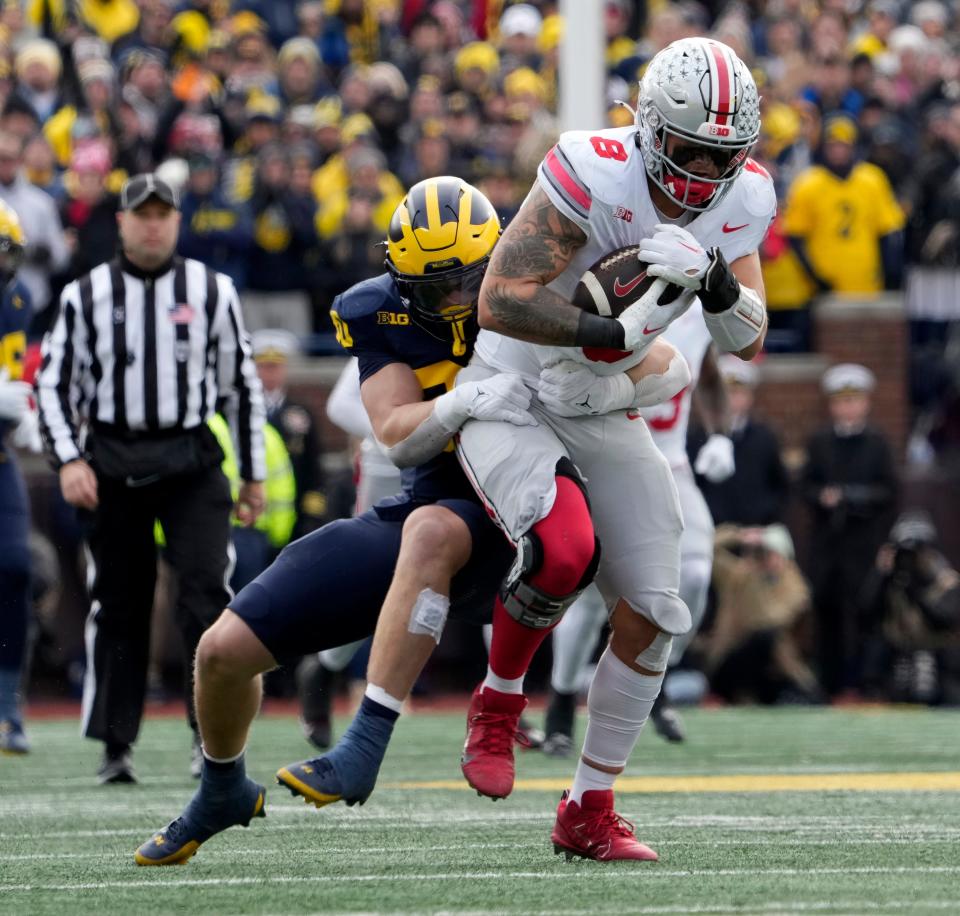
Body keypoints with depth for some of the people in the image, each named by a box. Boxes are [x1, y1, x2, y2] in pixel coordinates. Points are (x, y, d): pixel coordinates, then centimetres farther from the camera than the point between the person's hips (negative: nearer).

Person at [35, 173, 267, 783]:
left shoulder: (212, 292, 6)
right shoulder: (86, 296, 5)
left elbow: (242, 384, 11)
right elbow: (55, 382, 6)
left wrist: (254, 475, 10)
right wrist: (68, 459, -7)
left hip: (191, 460, -1)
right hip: (112, 464, 1)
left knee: (207, 588, -14)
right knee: (118, 601, 4)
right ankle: (116, 747, 11)